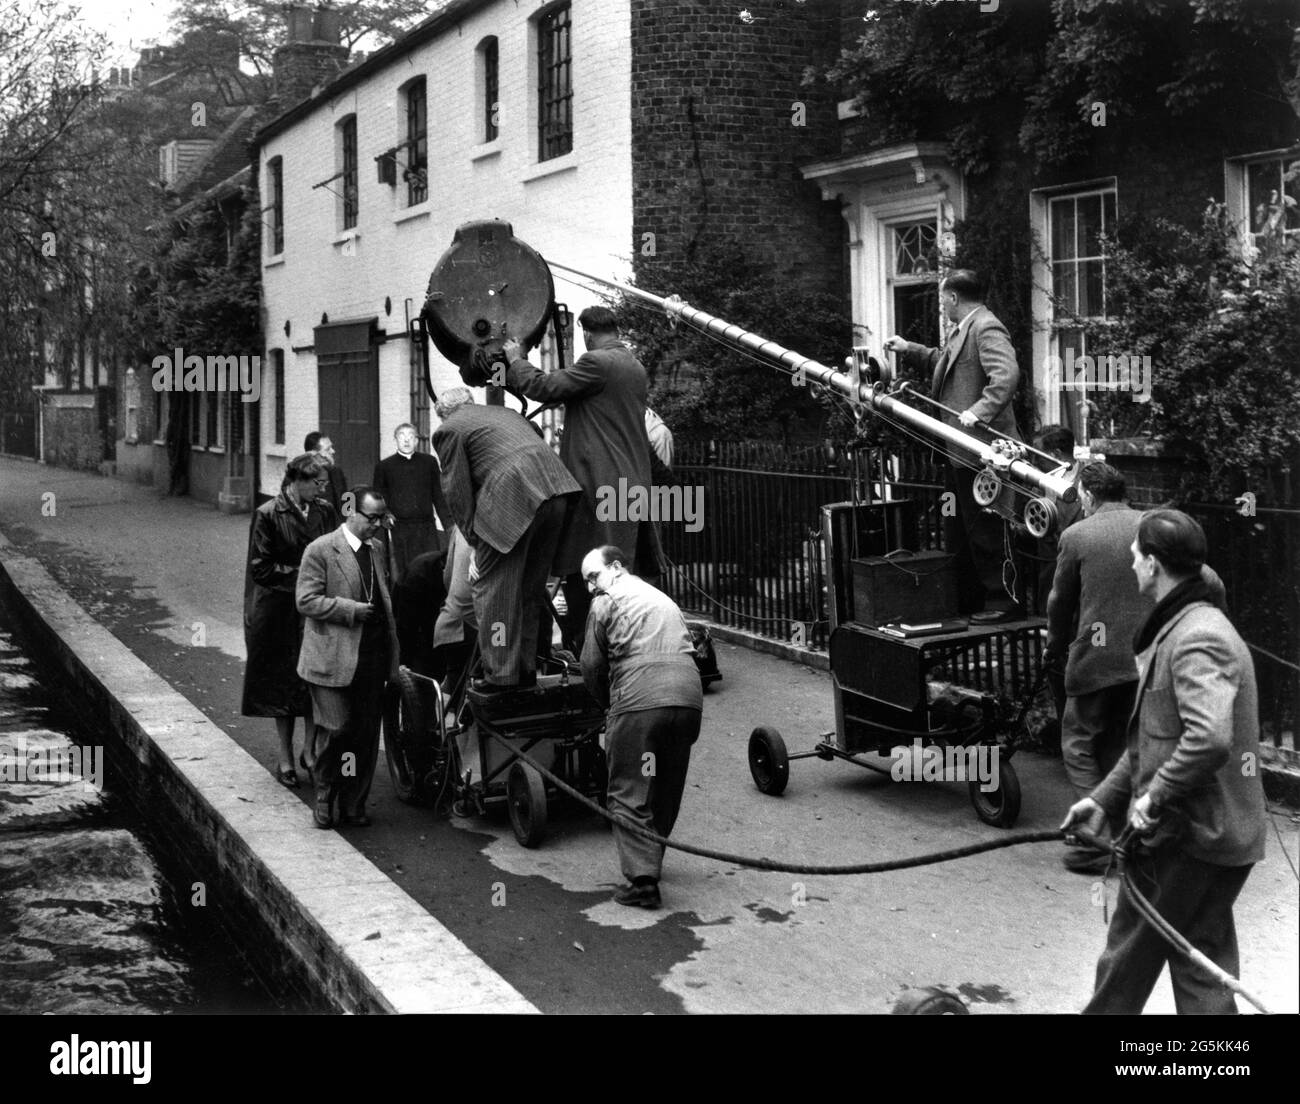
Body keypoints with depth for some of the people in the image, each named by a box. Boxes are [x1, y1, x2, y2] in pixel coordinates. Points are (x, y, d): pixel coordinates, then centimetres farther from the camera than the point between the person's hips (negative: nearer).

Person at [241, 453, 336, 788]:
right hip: (281, 612, -3)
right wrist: (301, 575, -15)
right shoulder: (268, 515, -10)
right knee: (283, 684, 8)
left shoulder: (324, 511, 1)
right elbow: (261, 568, -10)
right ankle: (286, 758, 19)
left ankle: (309, 749, 18)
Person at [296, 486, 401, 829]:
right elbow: (306, 601, -11)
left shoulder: (376, 550, 15)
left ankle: (354, 804, 17)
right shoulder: (320, 550, -6)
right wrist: (351, 610, -18)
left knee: (367, 734, 6)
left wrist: (392, 652, 14)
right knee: (336, 730, -7)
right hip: (333, 660, -6)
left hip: (372, 659, 6)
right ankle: (324, 798, 14)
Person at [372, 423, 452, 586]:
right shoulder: (384, 466, 6)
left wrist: (449, 526, 7)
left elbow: (438, 497, 12)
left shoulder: (429, 462, 9)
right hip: (399, 530, -1)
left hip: (427, 529, 1)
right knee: (403, 577, 0)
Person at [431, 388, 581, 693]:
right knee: (532, 586, 17)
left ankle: (500, 675, 3)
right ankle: (527, 669, 23)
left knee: (493, 588, 3)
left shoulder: (449, 430, 10)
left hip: (512, 499, -7)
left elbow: (458, 493, 5)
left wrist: (474, 543, 11)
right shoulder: (505, 412, 31)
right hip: (556, 491, 7)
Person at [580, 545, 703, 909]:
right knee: (667, 792, 18)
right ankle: (651, 863, 29)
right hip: (688, 698, 6)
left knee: (630, 795, -2)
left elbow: (592, 667, 7)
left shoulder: (606, 604, 8)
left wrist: (608, 703, 23)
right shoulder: (664, 600, 29)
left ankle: (642, 881, -10)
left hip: (640, 701, -6)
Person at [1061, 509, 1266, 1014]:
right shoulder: (1177, 628, 16)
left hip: (1190, 840, -10)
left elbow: (1209, 738, -35)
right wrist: (1105, 799, 18)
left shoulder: (1197, 639, -20)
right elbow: (1153, 737, 22)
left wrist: (1154, 799, -23)